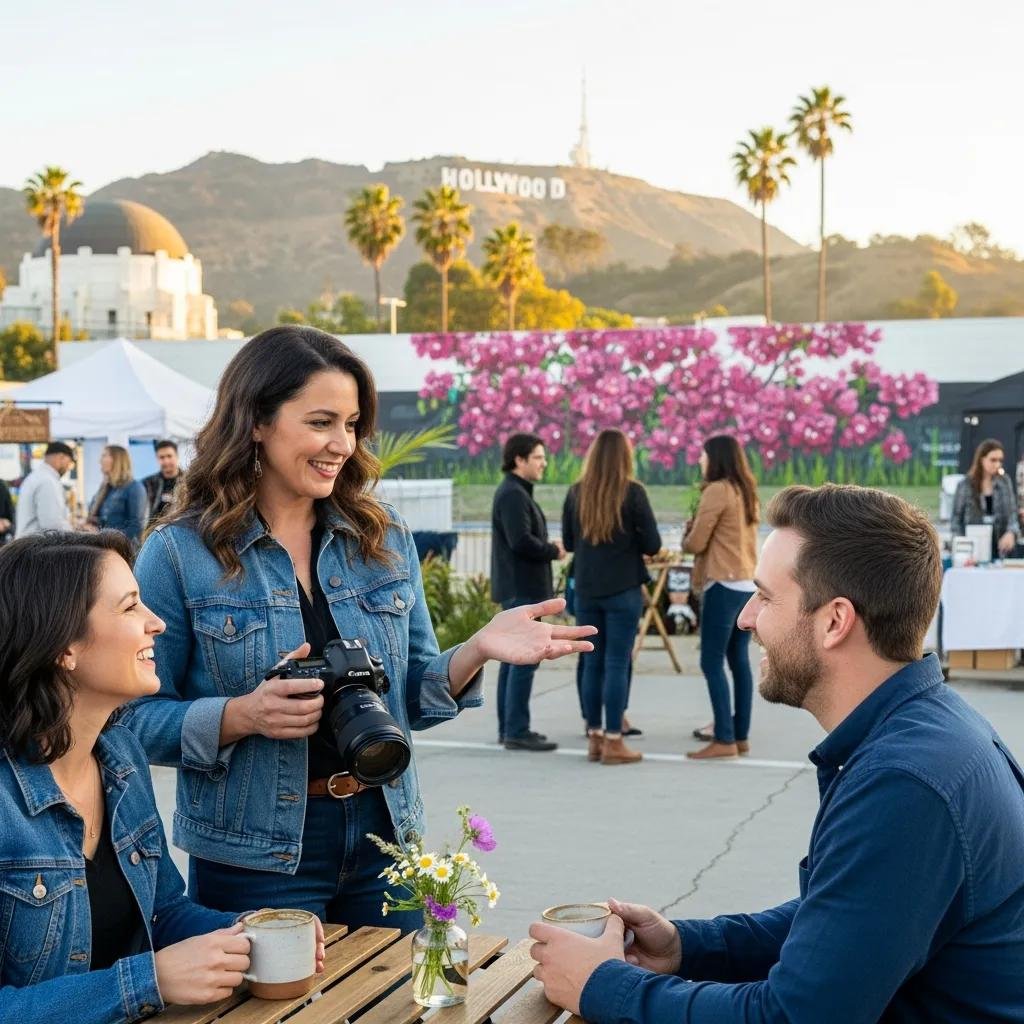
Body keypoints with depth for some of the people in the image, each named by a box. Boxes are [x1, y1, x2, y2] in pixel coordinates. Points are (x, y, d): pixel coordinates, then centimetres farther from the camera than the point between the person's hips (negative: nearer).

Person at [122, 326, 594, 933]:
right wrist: (244, 716, -23)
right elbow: (138, 718, -7)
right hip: (256, 858, -4)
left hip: (384, 838, 4)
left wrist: (477, 650, -12)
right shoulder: (179, 553, -8)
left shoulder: (384, 537, 4)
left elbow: (413, 699, 7)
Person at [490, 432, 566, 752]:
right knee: (524, 659, -9)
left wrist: (548, 547, 5)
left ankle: (509, 728, 18)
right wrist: (554, 551, -10)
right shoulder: (513, 495, -15)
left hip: (518, 587, 11)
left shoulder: (516, 492, 18)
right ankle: (517, 732, -8)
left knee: (513, 658, 13)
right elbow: (521, 541, -24)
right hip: (522, 587, -11)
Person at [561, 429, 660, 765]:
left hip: (586, 590, 4)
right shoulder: (632, 492, -9)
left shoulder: (576, 492, 2)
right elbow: (653, 544, -7)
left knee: (592, 663, 11)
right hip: (623, 590, -4)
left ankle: (595, 738, 16)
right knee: (616, 664, -1)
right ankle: (613, 742, 1)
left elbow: (568, 542, 10)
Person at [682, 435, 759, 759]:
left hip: (724, 585, -9)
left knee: (712, 662, -6)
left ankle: (724, 739, -9)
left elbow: (696, 543, -10)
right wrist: (696, 533, 12)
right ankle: (741, 735, 13)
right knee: (739, 660, 10)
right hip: (748, 584, 9)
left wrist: (686, 536, 11)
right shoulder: (746, 491, 15)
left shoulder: (717, 490, -11)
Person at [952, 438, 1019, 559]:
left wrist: (1011, 533, -15)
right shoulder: (965, 486, -1)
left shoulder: (1005, 482, 6)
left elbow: (1012, 513, 5)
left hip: (1000, 550, 2)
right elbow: (956, 520, 2)